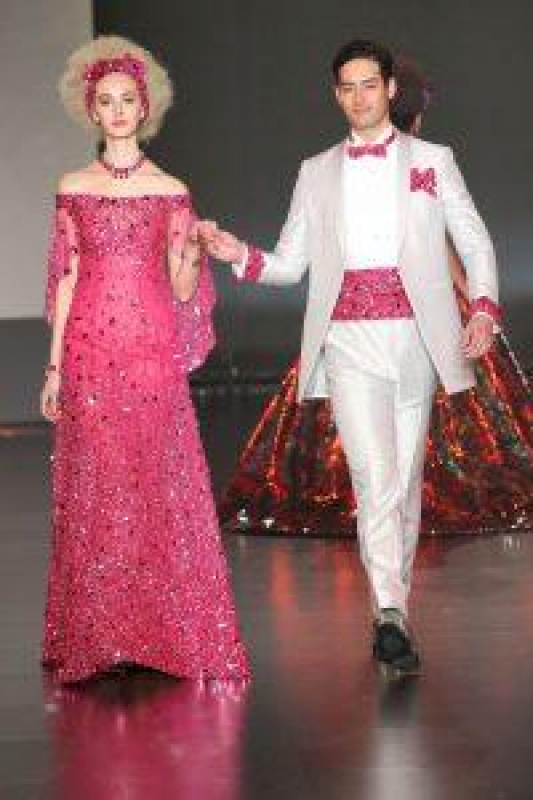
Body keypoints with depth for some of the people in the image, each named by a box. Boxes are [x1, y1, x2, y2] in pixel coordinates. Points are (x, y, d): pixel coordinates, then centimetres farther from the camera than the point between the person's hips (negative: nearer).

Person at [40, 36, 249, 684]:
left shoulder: (172, 191, 6)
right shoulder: (73, 189, 7)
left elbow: (183, 290, 5)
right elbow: (66, 280, 7)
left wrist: (193, 253, -16)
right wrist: (54, 367, 2)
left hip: (153, 356, 0)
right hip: (91, 355, 0)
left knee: (161, 490, -1)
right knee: (97, 496, 1)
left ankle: (167, 636, 9)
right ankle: (99, 639, 10)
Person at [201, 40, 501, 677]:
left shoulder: (432, 161, 12)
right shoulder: (317, 173, 15)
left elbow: (474, 241, 11)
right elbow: (290, 263, 13)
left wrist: (483, 307, -6)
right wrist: (240, 255, -8)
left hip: (415, 338, 1)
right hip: (348, 341, -1)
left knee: (406, 481, 7)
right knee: (374, 475, -17)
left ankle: (394, 614, 18)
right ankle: (390, 616, -24)